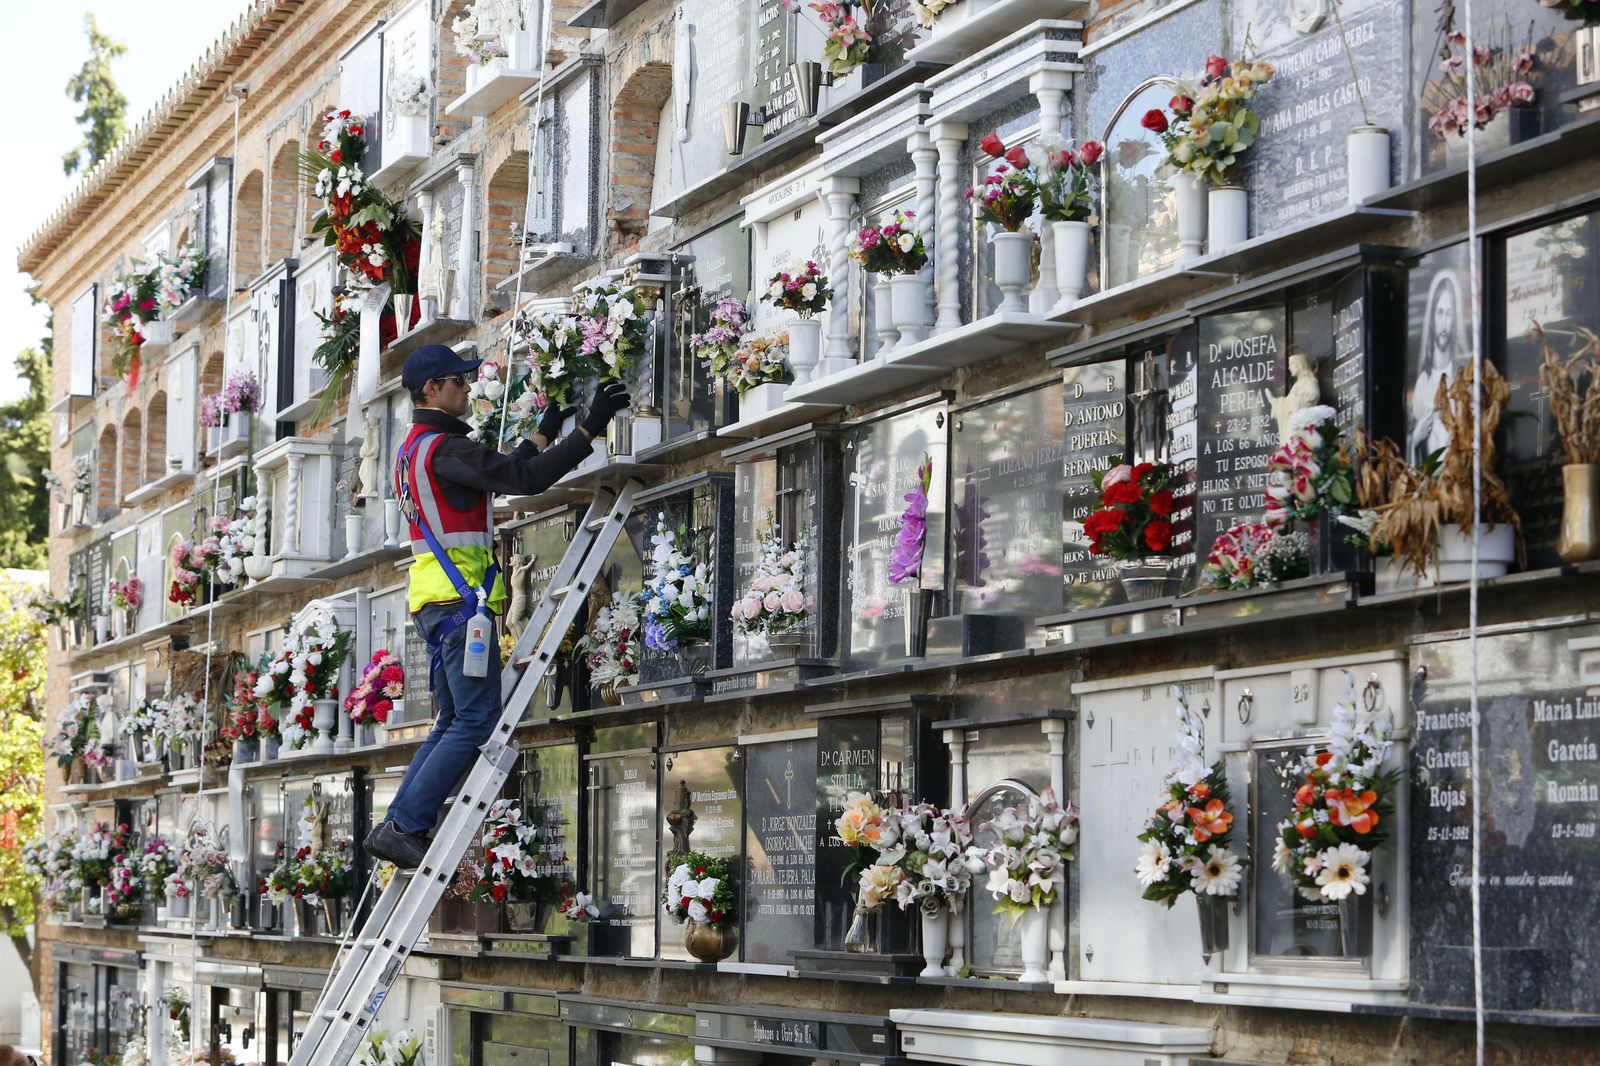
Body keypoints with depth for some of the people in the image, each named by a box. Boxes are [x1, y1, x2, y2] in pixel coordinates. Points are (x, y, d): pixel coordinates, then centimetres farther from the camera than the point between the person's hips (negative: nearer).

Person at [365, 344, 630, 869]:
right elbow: (525, 479, -21)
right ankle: (404, 826, -10)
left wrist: (544, 434, 30)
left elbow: (501, 474, 27)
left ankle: (397, 828, 11)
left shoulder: (412, 450, 19)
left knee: (452, 722, 15)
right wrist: (589, 430, -18)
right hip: (461, 601, -10)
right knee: (476, 720, -8)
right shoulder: (444, 448, -13)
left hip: (433, 603, 10)